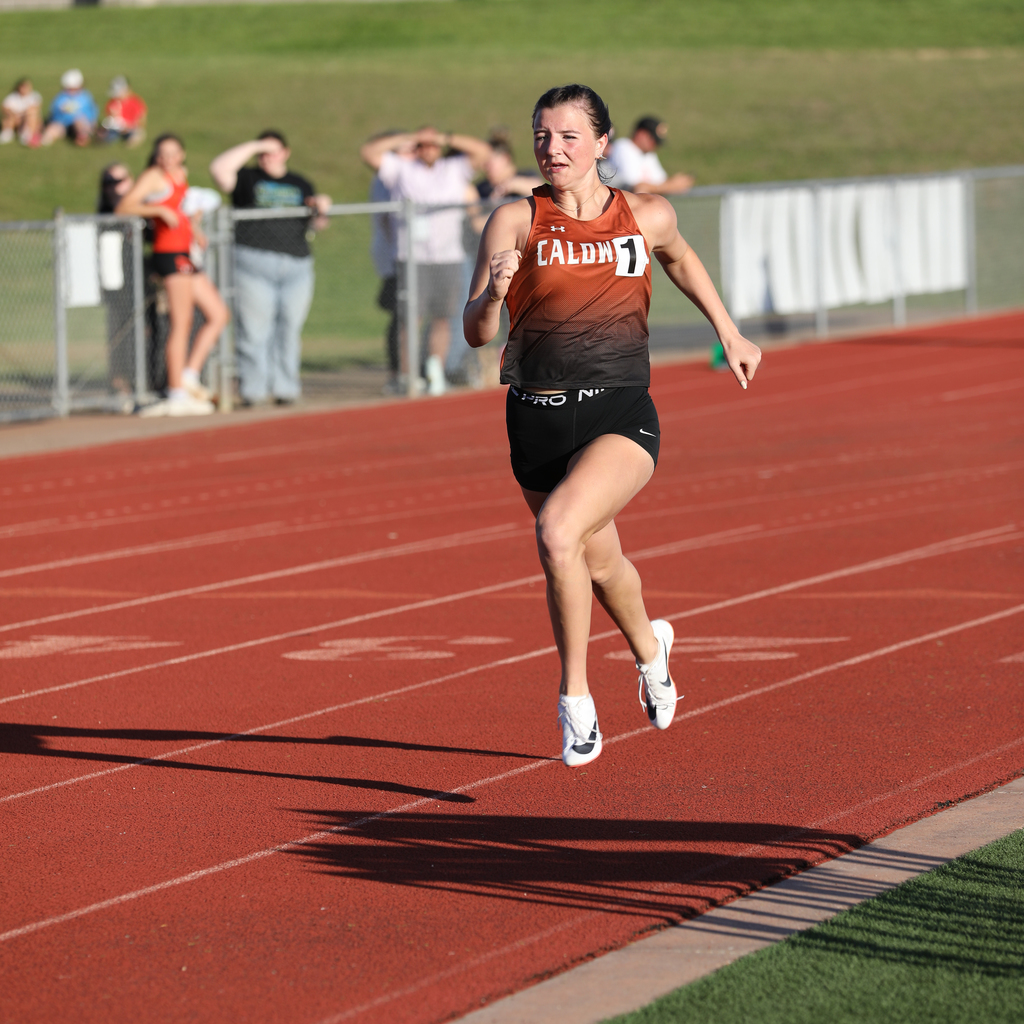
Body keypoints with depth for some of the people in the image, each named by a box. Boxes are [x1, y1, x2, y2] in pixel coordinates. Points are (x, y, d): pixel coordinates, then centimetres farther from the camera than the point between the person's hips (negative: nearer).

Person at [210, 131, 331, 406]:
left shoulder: (301, 185, 22)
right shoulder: (248, 179, 10)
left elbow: (316, 222, 24)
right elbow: (219, 169, -7)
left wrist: (321, 208, 1)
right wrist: (253, 146, -3)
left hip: (295, 266, 3)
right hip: (253, 260, -3)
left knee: (289, 329, 1)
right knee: (254, 329, -8)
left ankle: (284, 387, 6)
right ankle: (253, 390, -6)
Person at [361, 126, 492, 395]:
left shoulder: (455, 169, 16)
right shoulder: (401, 169, 13)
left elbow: (483, 151, 7)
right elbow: (368, 152, 5)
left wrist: (445, 139, 4)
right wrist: (405, 140, 5)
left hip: (448, 258, 2)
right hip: (411, 258, -2)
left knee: (441, 317, 2)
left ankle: (436, 371, 6)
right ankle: (409, 374, -8)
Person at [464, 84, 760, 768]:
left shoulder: (647, 217, 2)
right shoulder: (515, 222, -3)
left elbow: (680, 258, 27)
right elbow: (476, 333, -6)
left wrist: (730, 334, 29)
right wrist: (492, 295, -27)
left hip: (622, 415, -2)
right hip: (538, 421, 2)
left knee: (558, 529, -27)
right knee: (598, 560, 17)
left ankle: (575, 694, -12)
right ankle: (649, 647, 51)